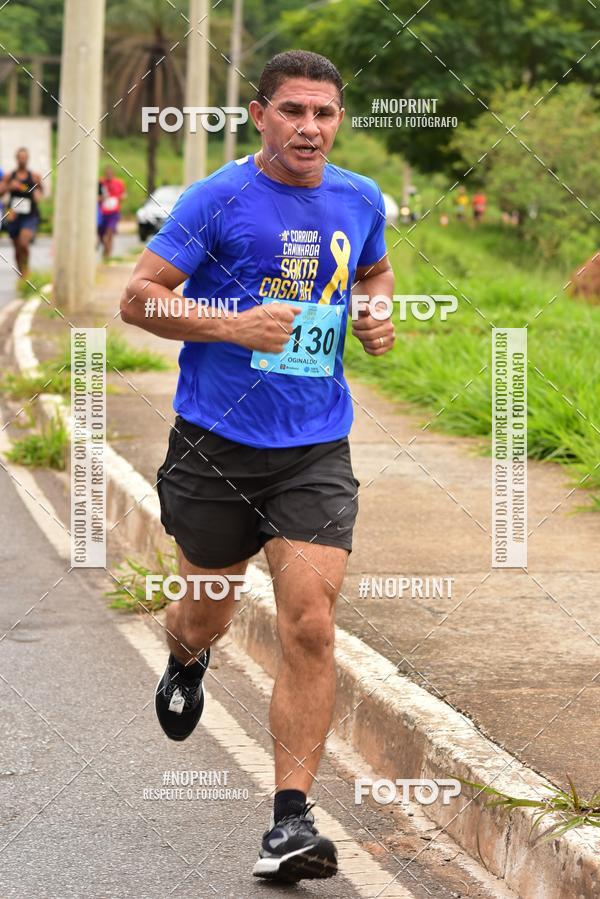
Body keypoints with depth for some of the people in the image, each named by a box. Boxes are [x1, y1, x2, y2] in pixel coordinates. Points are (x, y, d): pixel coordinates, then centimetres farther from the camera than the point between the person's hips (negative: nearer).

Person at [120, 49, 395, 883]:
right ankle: (186, 662, 54)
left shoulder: (361, 201, 7)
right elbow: (138, 298, -7)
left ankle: (291, 820, -6)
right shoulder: (218, 199, -7)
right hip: (216, 442, -2)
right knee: (208, 614, 14)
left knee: (310, 626, -11)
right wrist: (230, 326, -21)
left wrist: (378, 316, 5)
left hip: (316, 449, 2)